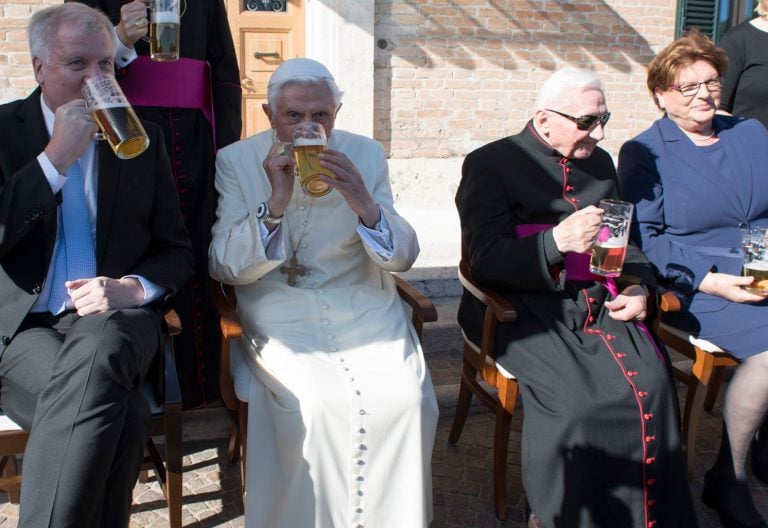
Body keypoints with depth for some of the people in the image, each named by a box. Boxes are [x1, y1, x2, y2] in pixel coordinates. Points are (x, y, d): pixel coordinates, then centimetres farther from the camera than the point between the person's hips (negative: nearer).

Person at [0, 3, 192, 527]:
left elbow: (177, 250, 11)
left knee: (97, 352, -37)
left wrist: (135, 286, -11)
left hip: (114, 320, 2)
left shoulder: (142, 139, 12)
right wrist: (55, 158, -13)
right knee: (122, 411, -34)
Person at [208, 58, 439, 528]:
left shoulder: (366, 154, 5)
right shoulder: (236, 162, 0)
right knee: (320, 404, -28)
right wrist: (275, 204, -21)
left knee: (408, 399, -22)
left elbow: (403, 259, 1)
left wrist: (365, 204, -19)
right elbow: (223, 268, -6)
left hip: (364, 308, 2)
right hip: (280, 314, -2)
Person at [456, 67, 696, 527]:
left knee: (651, 384, -21)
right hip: (523, 309, -5)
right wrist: (557, 241, -24)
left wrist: (637, 285, 5)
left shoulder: (600, 163, 19)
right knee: (577, 399, -29)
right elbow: (484, 259, -10)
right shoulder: (490, 164, 0)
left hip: (600, 304, 5)